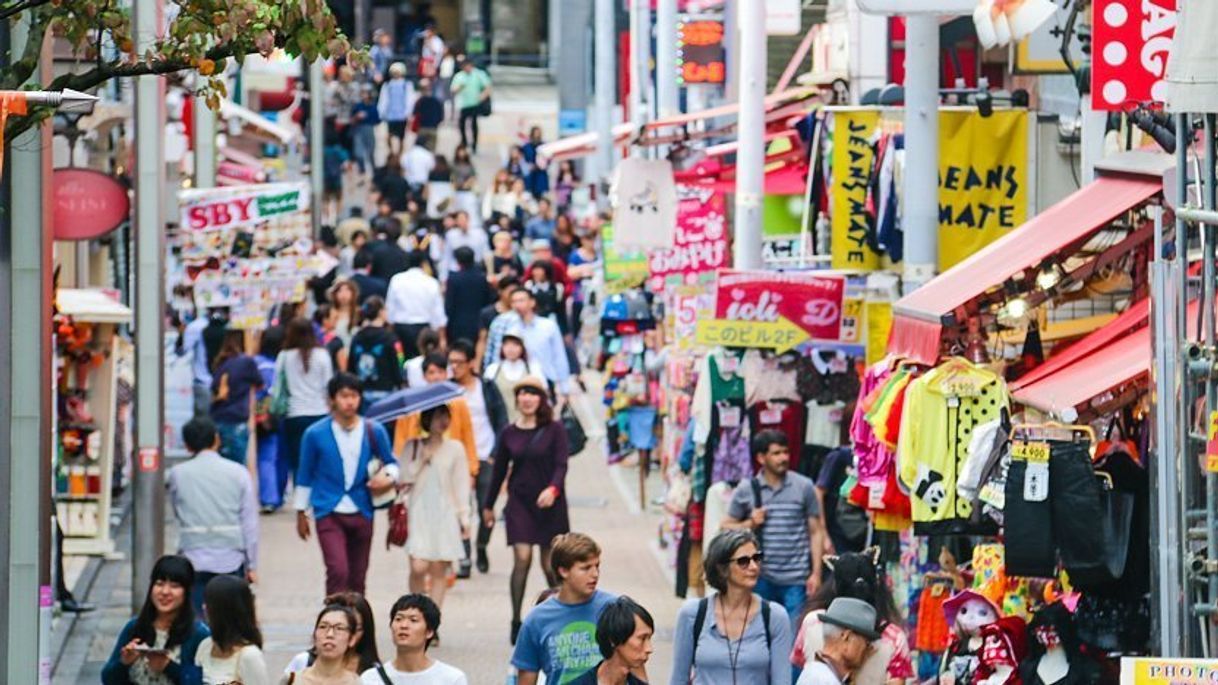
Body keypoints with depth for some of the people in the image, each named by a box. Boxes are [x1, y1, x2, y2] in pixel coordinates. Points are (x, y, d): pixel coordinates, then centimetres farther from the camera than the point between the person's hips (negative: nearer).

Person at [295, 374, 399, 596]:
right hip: (329, 513, -3)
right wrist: (301, 513, 9)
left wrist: (389, 476, -10)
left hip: (361, 513, 3)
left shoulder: (374, 432, 0)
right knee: (338, 571, -19)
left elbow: (391, 463, 14)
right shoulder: (315, 434, -5)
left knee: (357, 578, 11)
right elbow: (305, 476, 5)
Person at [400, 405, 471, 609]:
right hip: (419, 514, -1)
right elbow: (406, 477, 0)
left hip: (446, 514, 1)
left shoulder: (455, 448, 7)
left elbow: (461, 483, 7)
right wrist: (422, 458, -7)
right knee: (418, 566, -12)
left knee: (439, 569, -2)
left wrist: (464, 516, 2)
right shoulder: (413, 447, 7)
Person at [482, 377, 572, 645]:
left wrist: (553, 489, -28)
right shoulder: (508, 433, 5)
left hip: (549, 504, -1)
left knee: (550, 563, 5)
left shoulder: (554, 430, -2)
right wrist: (488, 505, 21)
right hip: (519, 502, 1)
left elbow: (561, 464, -9)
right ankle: (516, 621, -10)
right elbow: (499, 470, 14)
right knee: (522, 558, -12)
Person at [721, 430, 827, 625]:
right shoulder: (746, 490, 5)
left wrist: (816, 573, -1)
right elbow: (726, 528, 11)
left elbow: (816, 532, 4)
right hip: (761, 578, 1)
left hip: (796, 580, -1)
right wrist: (749, 524, -9)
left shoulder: (804, 487, 3)